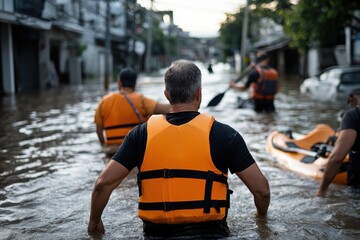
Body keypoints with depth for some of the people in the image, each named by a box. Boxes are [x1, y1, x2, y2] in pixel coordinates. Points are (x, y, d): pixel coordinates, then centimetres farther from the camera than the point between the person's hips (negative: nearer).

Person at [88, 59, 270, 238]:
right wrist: (261, 215, 20)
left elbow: (103, 183, -3)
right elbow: (261, 189, -1)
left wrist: (94, 222, 15)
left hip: (156, 233, 3)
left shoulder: (142, 134, -1)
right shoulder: (223, 134, -4)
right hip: (209, 232, -2)